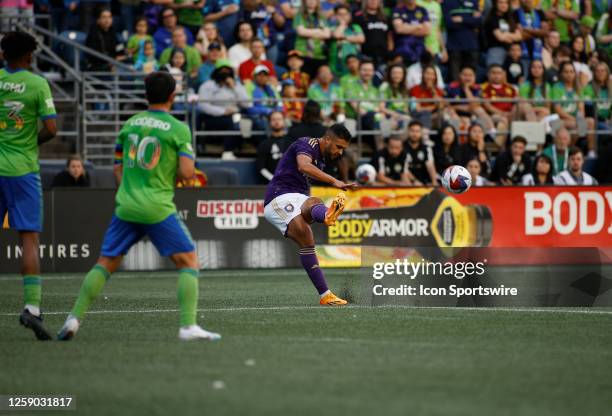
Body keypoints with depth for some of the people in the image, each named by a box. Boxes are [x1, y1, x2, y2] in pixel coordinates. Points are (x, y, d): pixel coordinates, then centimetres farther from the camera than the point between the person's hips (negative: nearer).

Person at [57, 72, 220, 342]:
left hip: (125, 206, 4)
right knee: (189, 261, 3)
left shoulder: (130, 124, 10)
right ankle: (188, 326, -9)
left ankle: (74, 318, 5)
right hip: (158, 209, -4)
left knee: (105, 264, 12)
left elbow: (118, 168, 16)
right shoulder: (178, 129, -4)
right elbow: (186, 173, -10)